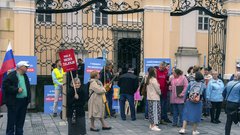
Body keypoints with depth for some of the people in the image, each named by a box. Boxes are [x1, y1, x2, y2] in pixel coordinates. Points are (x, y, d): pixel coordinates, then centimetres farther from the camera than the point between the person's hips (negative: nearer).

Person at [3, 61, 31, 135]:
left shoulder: (25, 76, 15)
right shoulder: (11, 75, -9)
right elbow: (5, 86, -15)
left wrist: (28, 98, 10)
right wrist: (16, 90, -19)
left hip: (24, 101, 7)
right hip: (14, 102, -7)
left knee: (21, 120, 12)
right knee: (12, 120, 0)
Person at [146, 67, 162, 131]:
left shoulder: (148, 79, 10)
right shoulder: (154, 80, -15)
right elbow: (157, 88, -12)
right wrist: (159, 93, 9)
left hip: (149, 97, 9)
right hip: (155, 98, -9)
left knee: (151, 111, 13)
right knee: (155, 111, -5)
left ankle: (151, 124, 21)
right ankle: (154, 125, -4)